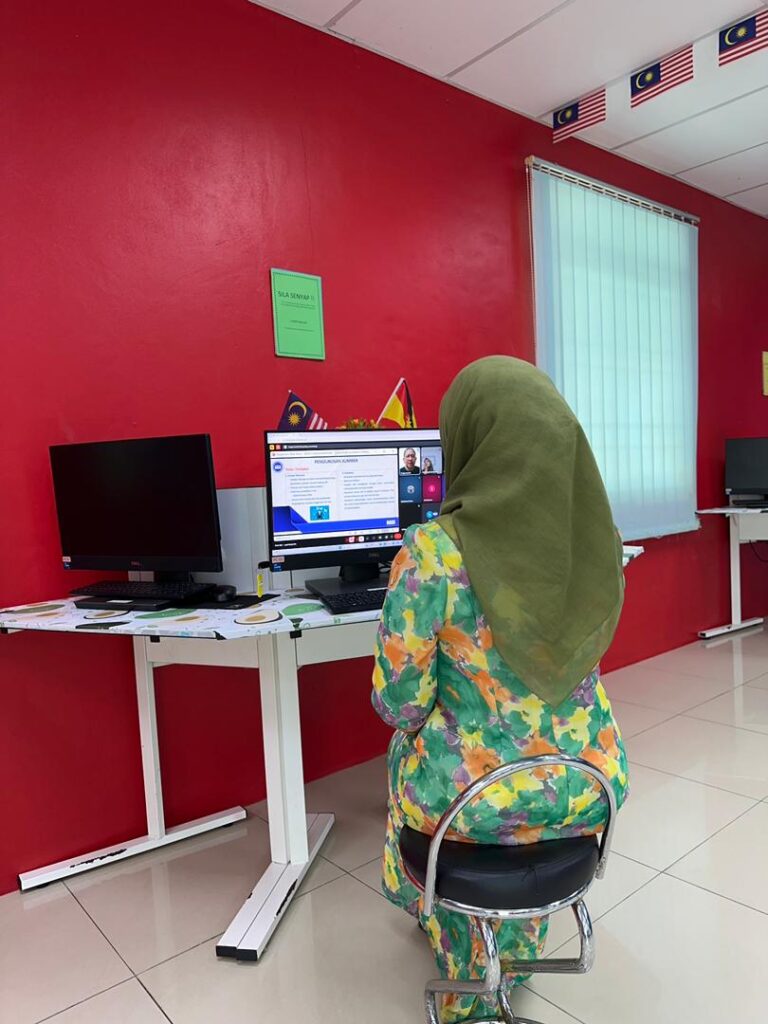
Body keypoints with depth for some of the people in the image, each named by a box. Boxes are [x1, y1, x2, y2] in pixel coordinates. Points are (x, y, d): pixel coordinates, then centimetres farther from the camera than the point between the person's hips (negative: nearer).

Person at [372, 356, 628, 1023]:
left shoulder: (432, 553, -25)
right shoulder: (602, 536, -10)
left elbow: (399, 702, -16)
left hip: (476, 798, -3)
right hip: (592, 782, 4)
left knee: (411, 744, 31)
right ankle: (510, 953, 58)